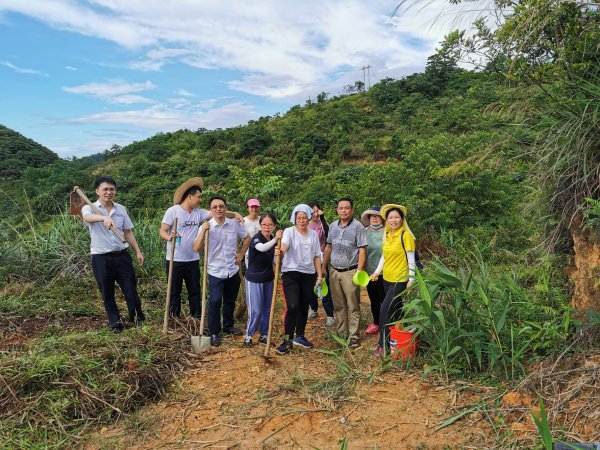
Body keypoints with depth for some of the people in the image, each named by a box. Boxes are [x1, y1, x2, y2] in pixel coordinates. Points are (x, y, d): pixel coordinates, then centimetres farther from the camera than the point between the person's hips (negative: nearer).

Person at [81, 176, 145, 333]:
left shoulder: (121, 208, 7)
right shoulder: (89, 208, -5)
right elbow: (88, 217, -31)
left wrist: (138, 251, 7)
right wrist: (105, 218, -52)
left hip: (122, 255, 3)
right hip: (101, 258, -2)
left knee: (131, 289, 6)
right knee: (107, 293, 10)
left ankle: (138, 319, 24)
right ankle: (115, 322, 26)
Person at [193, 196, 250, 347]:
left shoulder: (235, 224, -3)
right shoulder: (206, 226, -9)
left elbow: (247, 238, 14)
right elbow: (197, 248, -15)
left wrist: (241, 255, 9)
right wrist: (203, 232, -25)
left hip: (233, 270, 3)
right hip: (215, 271, -3)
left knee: (230, 301, 17)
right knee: (215, 302, -7)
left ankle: (228, 326, 36)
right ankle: (214, 333, 8)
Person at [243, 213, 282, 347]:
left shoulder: (273, 239, 1)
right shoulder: (255, 238, -18)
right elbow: (262, 248, -44)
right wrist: (275, 239, -58)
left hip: (268, 279, 6)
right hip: (254, 279, -6)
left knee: (267, 310, 12)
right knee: (255, 311, -4)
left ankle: (263, 335, 27)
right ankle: (248, 335, 16)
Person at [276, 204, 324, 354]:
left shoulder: (313, 234, 7)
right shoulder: (289, 231, -5)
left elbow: (317, 256, 12)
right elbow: (283, 247, -25)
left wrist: (319, 275, 9)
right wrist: (280, 252, -48)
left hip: (308, 275, 4)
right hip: (291, 274, -4)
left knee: (303, 308, 11)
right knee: (292, 307, -13)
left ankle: (299, 337, 28)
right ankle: (288, 340, -1)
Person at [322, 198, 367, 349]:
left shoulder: (358, 227, -7)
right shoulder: (332, 226, 9)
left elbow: (362, 250, -10)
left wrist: (359, 271, -16)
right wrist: (323, 267, 14)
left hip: (350, 272, -5)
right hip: (334, 271, 5)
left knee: (353, 306, 1)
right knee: (338, 305, 12)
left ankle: (354, 336, 9)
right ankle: (341, 334, 24)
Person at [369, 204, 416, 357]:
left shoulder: (406, 235, -13)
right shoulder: (387, 235, 7)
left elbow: (411, 260, -12)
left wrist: (411, 280, -12)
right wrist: (377, 272, 5)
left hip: (400, 280, -7)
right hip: (387, 278, 7)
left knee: (385, 310, -9)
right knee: (395, 310, 17)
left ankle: (384, 344, 2)